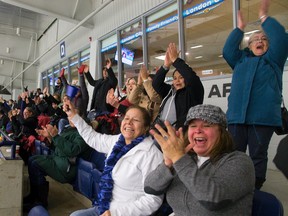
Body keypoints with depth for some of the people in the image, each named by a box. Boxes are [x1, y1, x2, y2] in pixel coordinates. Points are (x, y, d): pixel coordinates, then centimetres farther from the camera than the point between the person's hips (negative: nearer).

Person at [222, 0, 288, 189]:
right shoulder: (241, 60, 24)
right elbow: (227, 51, 8)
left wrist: (264, 17, 6)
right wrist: (240, 28, 10)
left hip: (263, 117, -2)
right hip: (237, 115, 3)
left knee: (258, 155, 1)